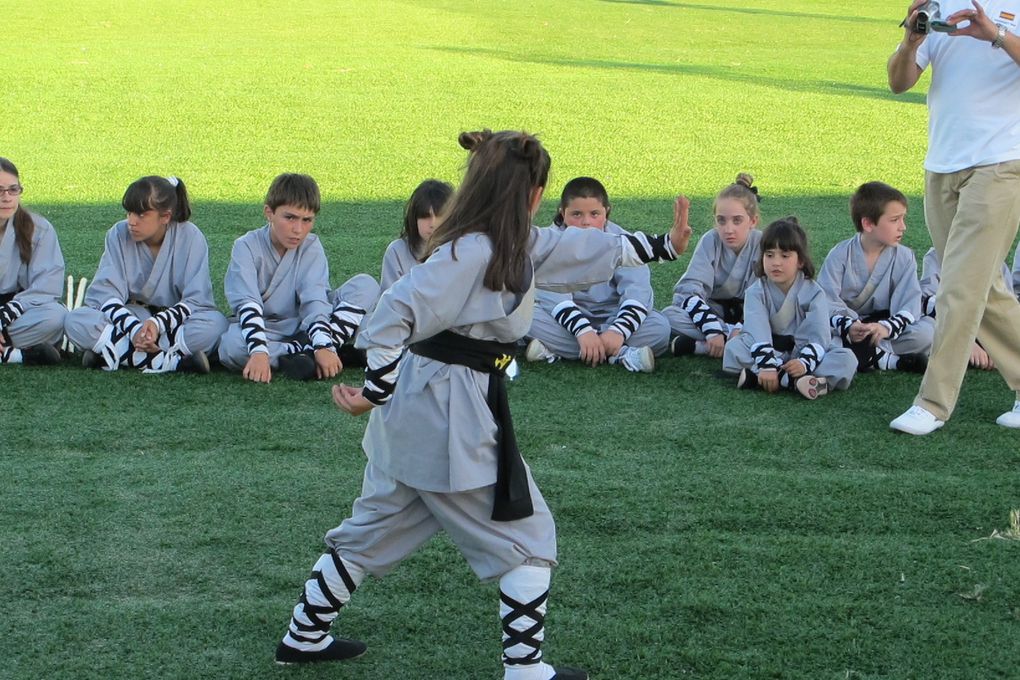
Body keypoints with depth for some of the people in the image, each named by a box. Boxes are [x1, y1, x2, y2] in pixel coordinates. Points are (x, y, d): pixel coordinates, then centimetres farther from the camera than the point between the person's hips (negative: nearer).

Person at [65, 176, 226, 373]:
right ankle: (173, 361, -35)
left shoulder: (190, 237, -12)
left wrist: (158, 324, -33)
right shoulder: (119, 234, -7)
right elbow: (106, 292, -13)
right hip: (129, 317, 2)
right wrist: (134, 329, -31)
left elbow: (196, 299, -16)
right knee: (76, 321, -26)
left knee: (215, 323, -34)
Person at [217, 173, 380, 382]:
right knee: (231, 345, -38)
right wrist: (258, 351, -39)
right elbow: (247, 304, -23)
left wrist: (324, 345, -31)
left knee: (366, 284, -15)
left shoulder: (311, 247, -2)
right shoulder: (247, 247, -10)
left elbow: (314, 299, -15)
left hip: (304, 326, 3)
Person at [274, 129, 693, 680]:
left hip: (420, 410, 10)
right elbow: (395, 314, -25)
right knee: (527, 538, 4)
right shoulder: (471, 253, -20)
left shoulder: (519, 245, 9)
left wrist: (662, 247, 25)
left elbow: (584, 248, 21)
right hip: (450, 416, -10)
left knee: (375, 527, 21)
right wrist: (376, 392, -21)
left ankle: (305, 636, 33)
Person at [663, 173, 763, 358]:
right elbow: (689, 289, -21)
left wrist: (743, 329, -33)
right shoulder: (711, 241, -14)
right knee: (669, 315, -29)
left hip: (747, 314, 0)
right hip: (711, 310, 0)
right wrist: (712, 330, -34)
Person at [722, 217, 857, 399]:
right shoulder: (756, 292, -5)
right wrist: (766, 365, -37)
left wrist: (805, 362, -36)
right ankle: (795, 380, -39)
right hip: (769, 350, 0)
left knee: (847, 360, -25)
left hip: (802, 351, 0)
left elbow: (818, 335, -16)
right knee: (734, 347, -27)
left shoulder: (814, 293, -5)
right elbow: (757, 330, -20)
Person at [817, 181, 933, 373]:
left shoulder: (904, 257, 0)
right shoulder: (840, 255, -5)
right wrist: (848, 327, -35)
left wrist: (887, 327, -33)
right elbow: (827, 300, -14)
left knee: (927, 330, -24)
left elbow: (909, 304, -12)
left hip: (883, 327, 1)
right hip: (845, 324, -1)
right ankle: (893, 360, -31)